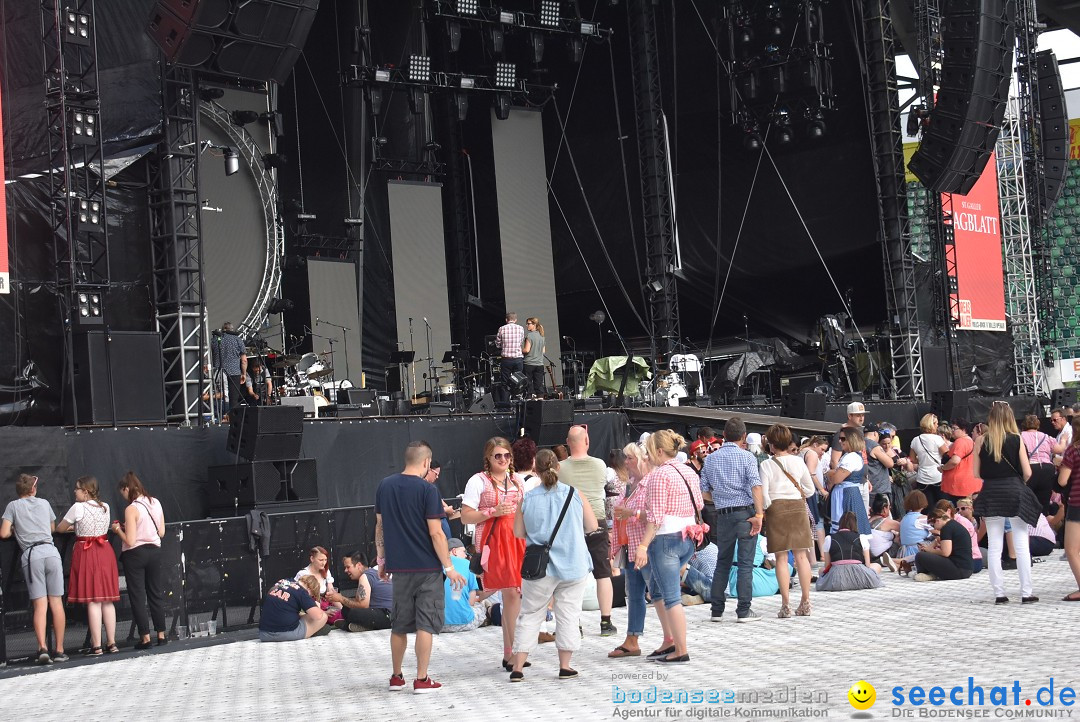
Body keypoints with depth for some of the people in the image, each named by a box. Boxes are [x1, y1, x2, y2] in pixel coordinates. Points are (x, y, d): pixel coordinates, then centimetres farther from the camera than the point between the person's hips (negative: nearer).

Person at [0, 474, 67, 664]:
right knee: (56, 602, 4)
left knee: (40, 605, -2)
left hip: (31, 555, -1)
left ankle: (42, 648, -17)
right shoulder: (44, 503, 19)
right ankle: (59, 650, 5)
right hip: (51, 551, 1)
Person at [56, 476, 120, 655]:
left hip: (86, 552, -5)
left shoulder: (78, 508, -9)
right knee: (107, 600, 8)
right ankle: (111, 643, 9)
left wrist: (70, 527, 22)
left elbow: (59, 529, 1)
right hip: (105, 552, 5)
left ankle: (96, 646, -5)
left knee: (93, 601, -5)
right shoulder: (105, 507, 7)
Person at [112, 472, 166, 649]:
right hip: (154, 551, 6)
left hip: (135, 555, -6)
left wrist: (118, 530, -1)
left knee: (137, 596, 3)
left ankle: (145, 637, 3)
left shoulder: (131, 509, -17)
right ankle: (161, 635, 17)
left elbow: (130, 541, -18)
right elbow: (161, 532, 8)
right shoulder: (155, 503, 2)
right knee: (156, 594, 14)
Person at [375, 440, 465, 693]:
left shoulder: (384, 486, 4)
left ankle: (396, 677, 23)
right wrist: (449, 568, -9)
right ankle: (422, 679, 0)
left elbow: (379, 526, 11)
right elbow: (435, 533, -14)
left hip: (398, 566, 5)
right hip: (427, 567, -5)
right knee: (426, 624, 1)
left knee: (399, 624, 15)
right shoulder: (426, 490, -12)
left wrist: (382, 559, 21)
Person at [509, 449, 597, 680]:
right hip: (573, 566, 0)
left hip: (541, 567, 0)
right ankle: (565, 666, 12)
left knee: (530, 615, 9)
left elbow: (518, 533, 1)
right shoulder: (575, 494, -6)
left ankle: (518, 668, 6)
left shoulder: (527, 499, -6)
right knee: (568, 614, 10)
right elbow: (592, 527, 1)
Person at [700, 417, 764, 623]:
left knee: (722, 562, 13)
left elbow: (704, 490, 10)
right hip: (745, 512, -4)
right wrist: (759, 514, -18)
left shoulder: (711, 459, 8)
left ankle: (717, 610, 14)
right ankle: (744, 611, -2)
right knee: (746, 563, 0)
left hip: (723, 514, 4)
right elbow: (756, 485, -16)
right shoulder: (746, 457, -4)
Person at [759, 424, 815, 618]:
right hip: (798, 507, 3)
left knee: (781, 557, 0)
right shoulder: (798, 462, 5)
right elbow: (810, 490, 10)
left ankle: (785, 605, -2)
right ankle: (805, 603, 10)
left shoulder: (767, 465, -6)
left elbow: (763, 494, -10)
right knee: (801, 555, 7)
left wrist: (765, 508, 8)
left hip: (777, 508, -3)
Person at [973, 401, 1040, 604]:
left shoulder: (981, 442, -3)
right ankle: (1026, 593, 6)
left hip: (991, 494, 1)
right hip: (1015, 492, -1)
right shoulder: (1017, 440, -6)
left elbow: (976, 473, -2)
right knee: (1021, 545, 5)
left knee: (994, 547, 7)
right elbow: (1027, 472, -6)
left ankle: (999, 593, 8)